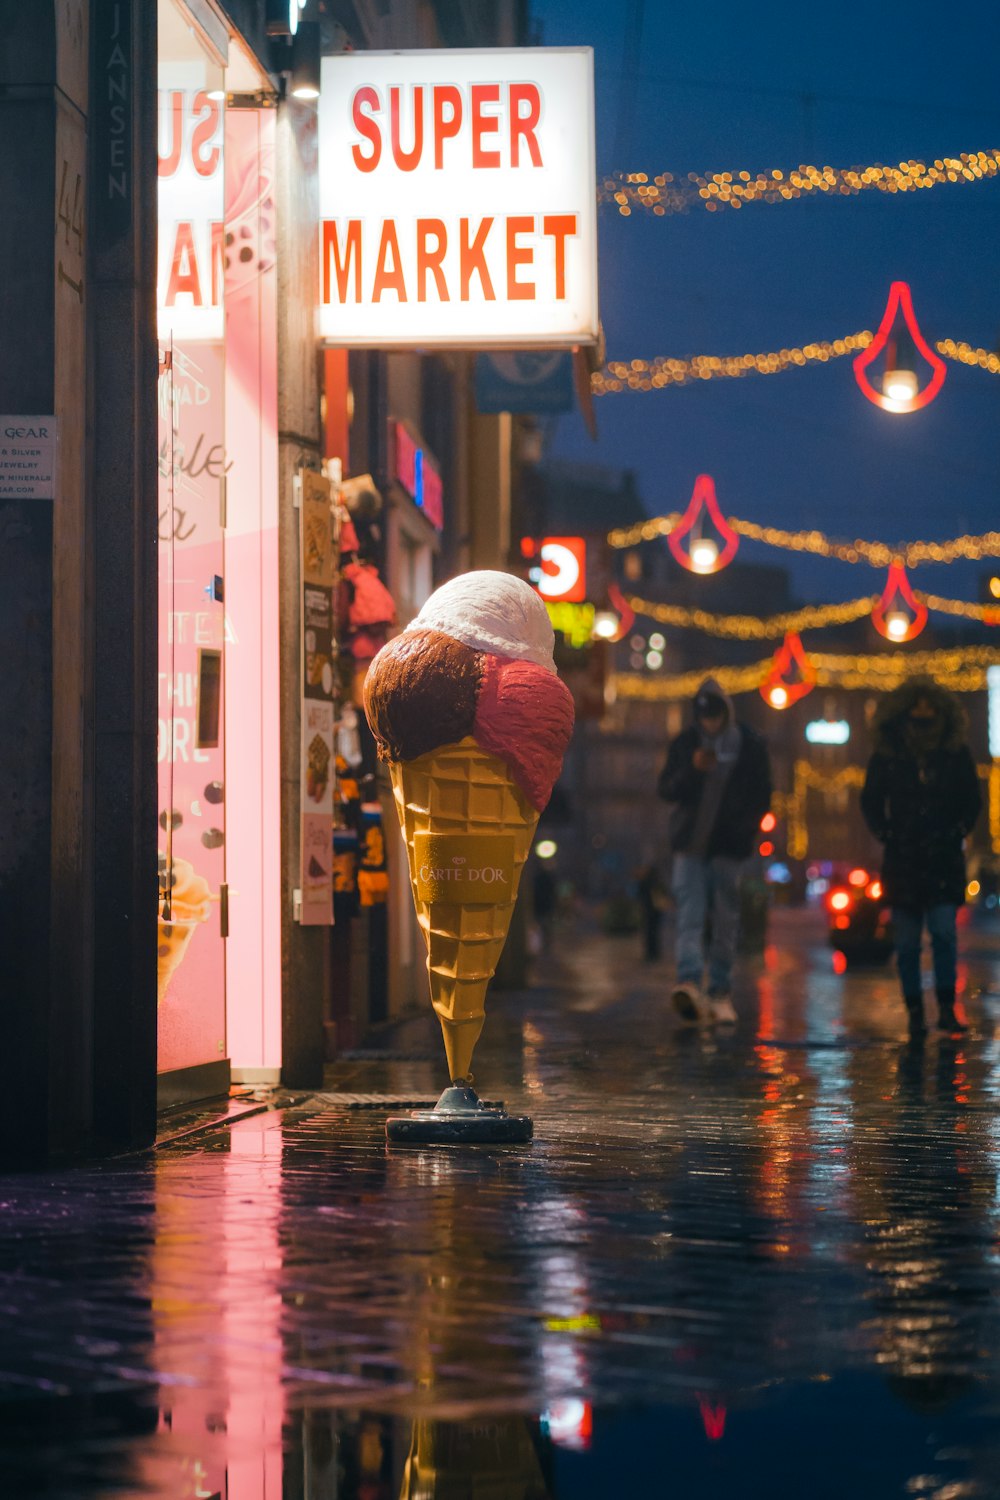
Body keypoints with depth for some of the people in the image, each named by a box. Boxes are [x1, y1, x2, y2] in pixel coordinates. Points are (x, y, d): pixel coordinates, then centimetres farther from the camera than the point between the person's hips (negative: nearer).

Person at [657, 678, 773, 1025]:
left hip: (730, 846, 0)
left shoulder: (750, 746, 2)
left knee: (726, 922, 3)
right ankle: (689, 983, -27)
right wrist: (692, 770, -14)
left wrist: (745, 826, -6)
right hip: (690, 844, 0)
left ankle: (720, 992, 10)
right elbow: (665, 789, 3)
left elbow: (762, 797, 7)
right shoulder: (685, 743, 5)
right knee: (689, 915, -14)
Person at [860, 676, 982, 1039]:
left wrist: (956, 832, -3)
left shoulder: (957, 755, 0)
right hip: (903, 860, 1)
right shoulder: (886, 757, 0)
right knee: (907, 941, 2)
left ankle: (947, 1009, -5)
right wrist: (886, 833, -2)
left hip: (944, 859, -1)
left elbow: (971, 802, 10)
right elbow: (871, 802, 10)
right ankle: (914, 1013, 10)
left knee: (944, 931, -13)